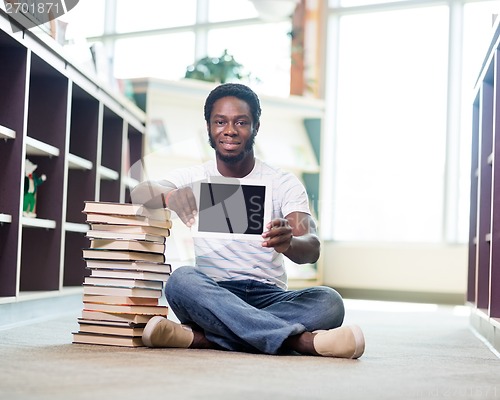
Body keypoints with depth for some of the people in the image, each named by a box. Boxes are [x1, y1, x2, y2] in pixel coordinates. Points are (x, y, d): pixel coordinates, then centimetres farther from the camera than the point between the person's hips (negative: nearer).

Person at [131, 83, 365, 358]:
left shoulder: (284, 184, 6)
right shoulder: (192, 179, 9)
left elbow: (312, 248, -9)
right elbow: (140, 192, -11)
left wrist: (288, 243, -36)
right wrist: (170, 196, -36)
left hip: (269, 297, 1)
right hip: (212, 297, 0)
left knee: (329, 302, -28)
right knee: (181, 280, -33)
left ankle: (201, 336, -36)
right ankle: (302, 340, -38)